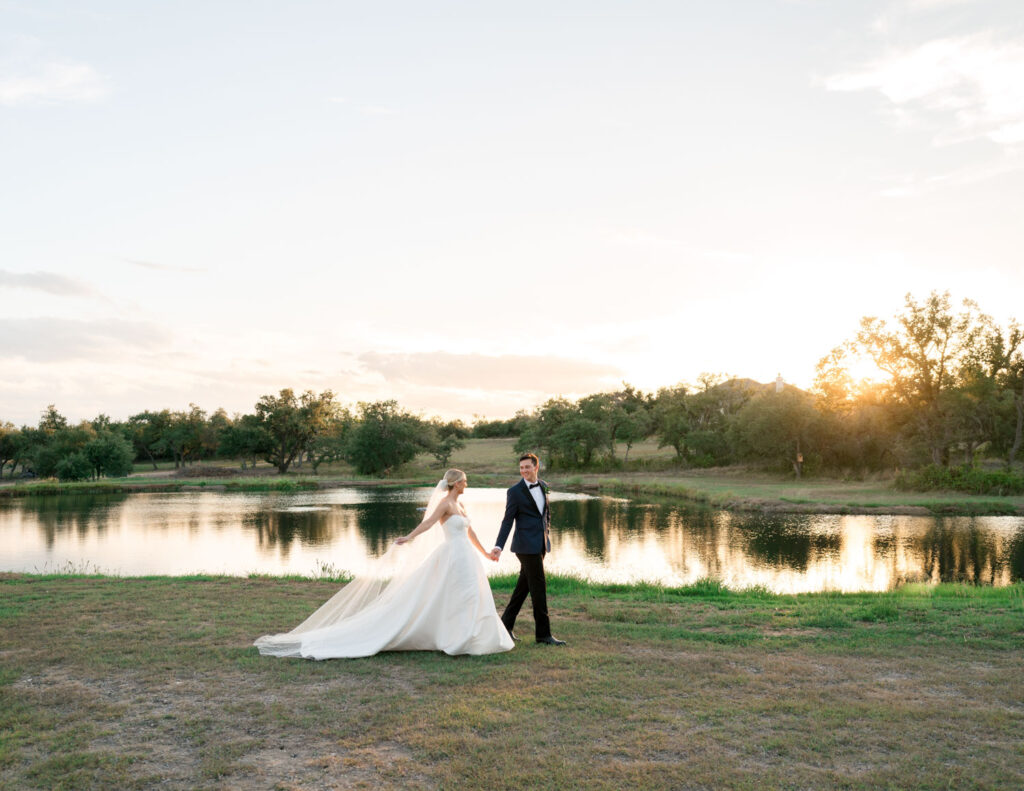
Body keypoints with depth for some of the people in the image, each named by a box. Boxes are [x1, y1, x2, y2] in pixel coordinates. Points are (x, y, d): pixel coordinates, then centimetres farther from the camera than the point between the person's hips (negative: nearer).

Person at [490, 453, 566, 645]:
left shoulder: (543, 486, 11)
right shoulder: (515, 492, -8)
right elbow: (507, 521, -9)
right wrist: (498, 547, -17)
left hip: (540, 545, 7)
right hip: (526, 545, -7)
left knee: (524, 585, 12)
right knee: (538, 588, -5)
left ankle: (506, 624, 24)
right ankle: (543, 633, 3)